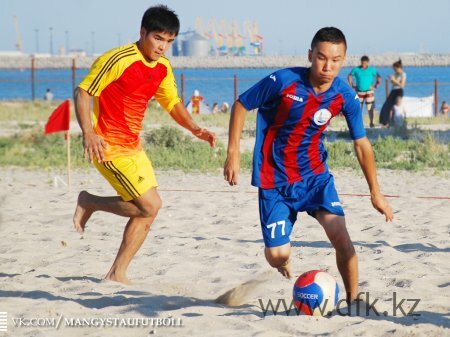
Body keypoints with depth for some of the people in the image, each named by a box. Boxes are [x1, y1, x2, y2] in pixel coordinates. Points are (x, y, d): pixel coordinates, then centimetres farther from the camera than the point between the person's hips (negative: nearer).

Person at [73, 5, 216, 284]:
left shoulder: (163, 68, 7)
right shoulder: (119, 60, -18)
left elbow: (172, 102, 21)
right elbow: (82, 92, -16)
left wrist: (194, 128, 3)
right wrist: (88, 133, -28)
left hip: (133, 146, 9)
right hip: (109, 146, -9)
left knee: (149, 210, 6)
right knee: (149, 205, -13)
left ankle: (117, 274, 14)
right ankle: (89, 203, 7)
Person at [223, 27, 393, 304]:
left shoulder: (346, 97, -10)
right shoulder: (283, 81, -19)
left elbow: (362, 144, 2)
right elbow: (241, 105, -5)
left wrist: (376, 192, 2)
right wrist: (233, 153, -9)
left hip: (315, 174, 2)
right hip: (275, 179, -2)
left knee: (340, 236, -21)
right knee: (277, 255, -5)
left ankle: (354, 300, -4)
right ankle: (285, 260, 35)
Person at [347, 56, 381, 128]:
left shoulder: (372, 70, -1)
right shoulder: (356, 69, 2)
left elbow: (379, 77, 6)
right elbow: (349, 77, 13)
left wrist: (375, 86, -3)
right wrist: (352, 85, 4)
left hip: (369, 91, -1)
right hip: (359, 91, 1)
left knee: (370, 108, -4)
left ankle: (371, 123, 3)